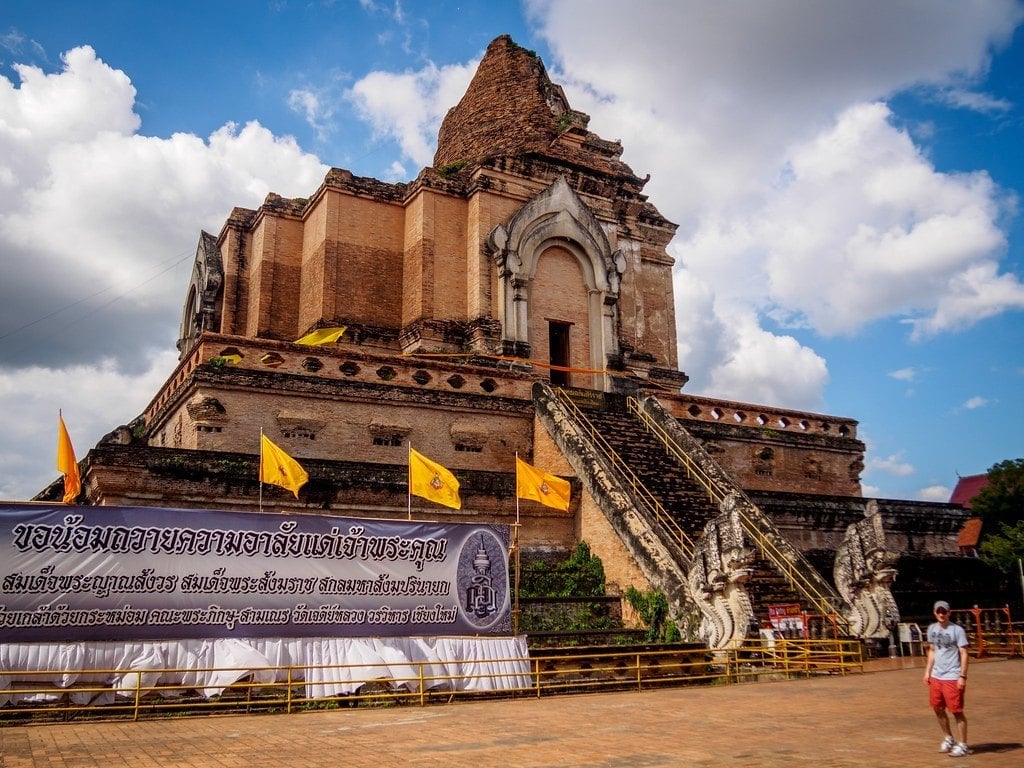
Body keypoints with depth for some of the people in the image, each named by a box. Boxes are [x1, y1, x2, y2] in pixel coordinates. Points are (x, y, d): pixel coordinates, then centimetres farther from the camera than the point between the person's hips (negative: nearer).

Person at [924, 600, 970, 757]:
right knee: (938, 709, 14)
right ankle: (948, 738, 31)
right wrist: (927, 671, 13)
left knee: (957, 711, -2)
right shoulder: (932, 629, 8)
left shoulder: (957, 630, -11)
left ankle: (962, 744, 10)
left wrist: (963, 676, -17)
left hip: (953, 678, -6)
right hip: (936, 676, 7)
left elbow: (964, 653, -12)